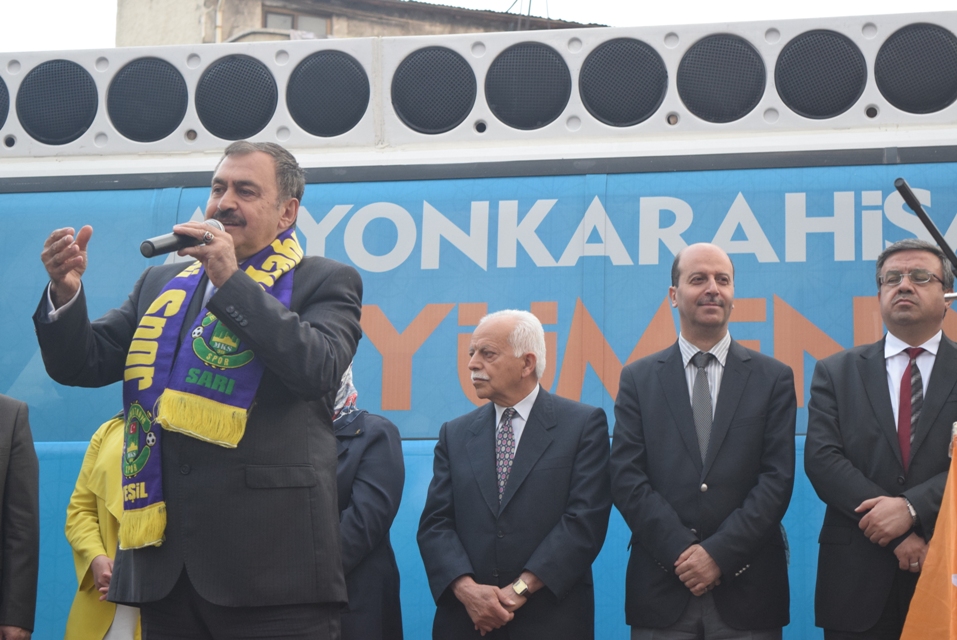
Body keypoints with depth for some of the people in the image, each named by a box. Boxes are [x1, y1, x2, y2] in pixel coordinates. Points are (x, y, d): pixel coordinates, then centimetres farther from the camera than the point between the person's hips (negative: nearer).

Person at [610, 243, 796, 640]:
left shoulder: (773, 379, 6)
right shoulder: (638, 379, 7)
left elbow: (777, 478, -1)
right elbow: (626, 477, 0)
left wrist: (719, 552, -11)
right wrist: (680, 550, -11)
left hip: (747, 591, 0)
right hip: (661, 590, 0)